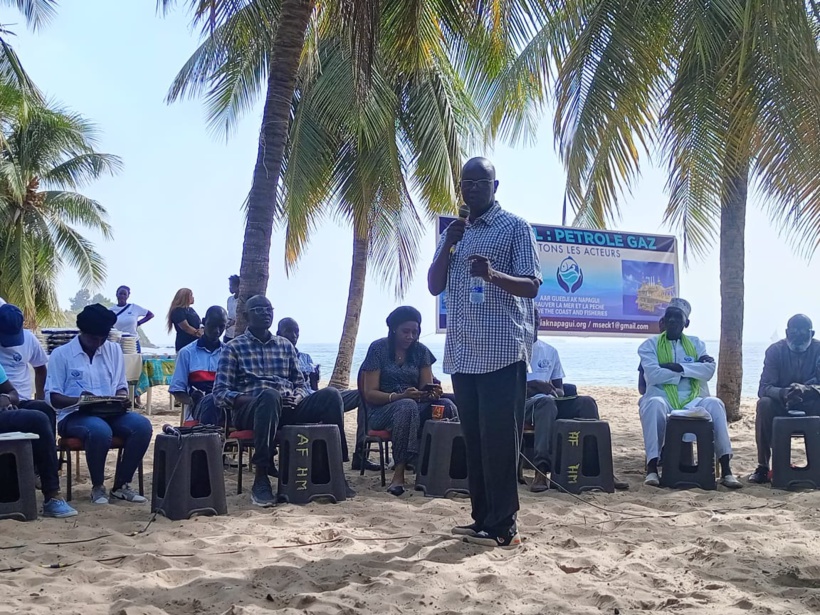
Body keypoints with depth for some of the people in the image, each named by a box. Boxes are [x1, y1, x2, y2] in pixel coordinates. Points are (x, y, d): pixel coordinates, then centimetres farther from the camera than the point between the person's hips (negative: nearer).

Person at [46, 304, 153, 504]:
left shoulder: (114, 350, 13)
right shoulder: (61, 354, 1)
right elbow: (53, 398, -3)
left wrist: (122, 398, -10)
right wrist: (78, 400, -23)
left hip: (110, 413, 4)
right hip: (74, 416, -4)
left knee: (142, 425, -27)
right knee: (100, 430, -39)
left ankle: (121, 485, -12)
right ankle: (98, 486, -13)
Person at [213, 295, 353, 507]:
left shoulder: (285, 345, 21)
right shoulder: (234, 347, 8)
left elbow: (300, 384, 21)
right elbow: (220, 392, -2)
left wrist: (296, 398, -5)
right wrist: (257, 399, -17)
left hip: (287, 408, 4)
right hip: (249, 410, -4)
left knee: (330, 395, -22)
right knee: (269, 395, -40)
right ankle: (261, 479, -36)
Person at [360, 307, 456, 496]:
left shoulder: (421, 351, 9)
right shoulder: (378, 349, -4)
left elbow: (427, 388, 5)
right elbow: (370, 394, -9)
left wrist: (433, 393, -21)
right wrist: (399, 396, -27)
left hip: (415, 408, 4)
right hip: (381, 411, -4)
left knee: (447, 406, -27)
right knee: (407, 406, -39)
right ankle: (399, 472, -38)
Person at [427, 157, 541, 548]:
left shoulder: (515, 228, 0)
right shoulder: (453, 233, 18)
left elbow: (532, 286, -7)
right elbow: (434, 286, 12)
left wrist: (494, 274, -26)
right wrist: (448, 246, -4)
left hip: (502, 352, -6)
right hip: (462, 353, 6)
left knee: (499, 441, -6)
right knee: (474, 440, 10)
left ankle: (502, 527, 0)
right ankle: (482, 519, 17)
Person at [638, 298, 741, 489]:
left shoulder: (696, 344, 16)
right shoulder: (650, 344, 7)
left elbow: (708, 371, -3)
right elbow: (653, 375, -12)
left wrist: (679, 367, -13)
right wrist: (693, 368, -6)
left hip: (692, 400, 3)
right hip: (662, 398, -2)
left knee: (715, 403, -29)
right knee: (654, 403, -38)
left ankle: (726, 469, -30)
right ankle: (652, 468, -40)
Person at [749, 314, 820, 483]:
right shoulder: (775, 350, -11)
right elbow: (764, 388, -20)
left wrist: (805, 390, -43)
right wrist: (783, 393, -43)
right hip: (780, 404, 0)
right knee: (764, 404, -33)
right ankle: (762, 466, -26)